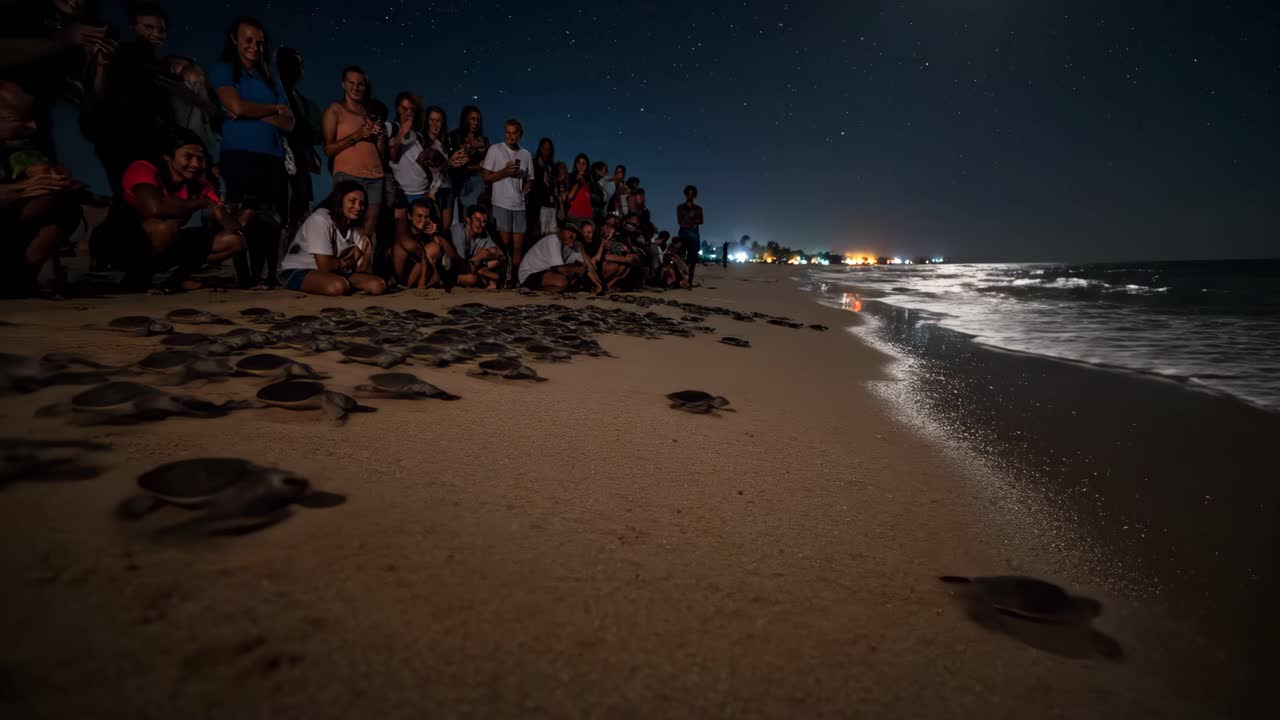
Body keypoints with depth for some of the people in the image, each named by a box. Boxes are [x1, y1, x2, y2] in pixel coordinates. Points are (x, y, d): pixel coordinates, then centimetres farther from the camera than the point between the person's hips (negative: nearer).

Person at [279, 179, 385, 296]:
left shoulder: (355, 225, 1)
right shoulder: (320, 219, -21)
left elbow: (361, 267, -5)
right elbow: (324, 266, -25)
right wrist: (345, 262, -8)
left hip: (334, 272, 6)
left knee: (378, 285, -16)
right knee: (338, 286, -39)